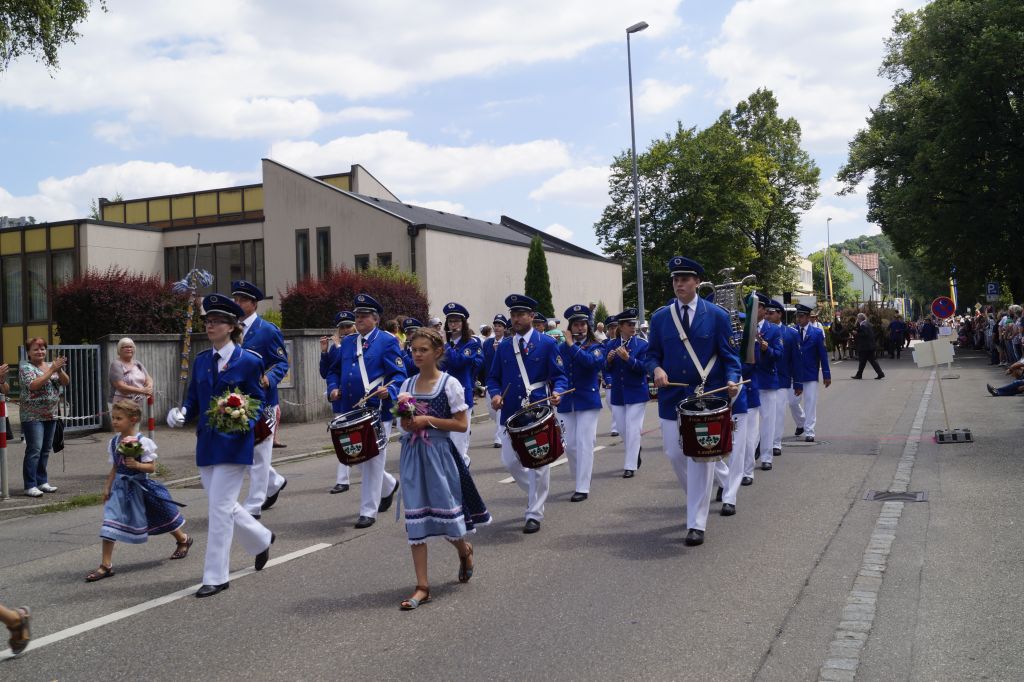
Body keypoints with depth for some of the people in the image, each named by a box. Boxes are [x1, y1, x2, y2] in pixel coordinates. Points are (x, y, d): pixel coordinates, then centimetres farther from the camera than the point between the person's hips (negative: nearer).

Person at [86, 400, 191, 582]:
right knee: (110, 524, -9)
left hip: (140, 487, -4)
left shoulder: (143, 442, -17)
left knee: (160, 519, 14)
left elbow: (152, 467, -15)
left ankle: (183, 540, 40)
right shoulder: (114, 442, 1)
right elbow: (115, 468, 10)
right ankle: (106, 565, -4)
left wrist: (137, 465, -31)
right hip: (120, 487, 4)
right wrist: (107, 487, 6)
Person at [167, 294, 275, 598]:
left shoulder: (248, 361, -7)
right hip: (207, 444, 7)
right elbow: (193, 401, 11)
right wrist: (180, 413, -10)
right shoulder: (201, 361, 10)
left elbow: (257, 404, -5)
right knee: (223, 505, 14)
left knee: (220, 507, -7)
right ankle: (262, 539, 40)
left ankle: (216, 577, 3)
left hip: (234, 444, -6)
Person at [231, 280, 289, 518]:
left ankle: (253, 507, 6)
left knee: (258, 454, 0)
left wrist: (268, 379, -27)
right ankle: (275, 482, 36)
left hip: (262, 401, -7)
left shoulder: (268, 330, -8)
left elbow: (282, 363, -8)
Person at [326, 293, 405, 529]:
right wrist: (334, 388, 2)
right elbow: (335, 370, 21)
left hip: (377, 411, -6)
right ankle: (389, 485, 39)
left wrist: (388, 390, -27)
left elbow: (399, 374, -8)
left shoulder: (387, 341, -4)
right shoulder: (347, 341, 14)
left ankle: (368, 511, 6)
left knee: (373, 461, -2)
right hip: (350, 411, 6)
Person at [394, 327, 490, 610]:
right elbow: (405, 426, 10)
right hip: (412, 456, 4)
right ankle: (422, 587, 6)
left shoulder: (450, 383, -7)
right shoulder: (407, 385, 6)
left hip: (439, 454, -4)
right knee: (415, 521, 1)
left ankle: (464, 551, 39)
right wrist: (405, 414, -11)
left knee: (447, 514, 3)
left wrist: (429, 420, -16)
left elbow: (462, 424, -10)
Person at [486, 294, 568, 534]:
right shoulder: (504, 346, 8)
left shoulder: (546, 343, -2)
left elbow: (559, 376, -2)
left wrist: (557, 393, -22)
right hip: (511, 413, 4)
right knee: (509, 460, 7)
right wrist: (495, 394, -8)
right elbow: (494, 377, 12)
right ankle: (536, 492, 33)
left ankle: (534, 514, 8)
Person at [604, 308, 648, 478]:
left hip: (637, 394, -4)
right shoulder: (611, 345, 4)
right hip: (617, 394, 4)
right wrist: (609, 360, -15)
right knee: (624, 430, 12)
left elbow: (644, 368, -14)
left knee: (633, 430, -5)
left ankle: (631, 466, 1)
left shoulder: (642, 344, -5)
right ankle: (635, 458, 32)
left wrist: (628, 358, -26)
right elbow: (607, 370, 5)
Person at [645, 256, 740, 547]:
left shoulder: (717, 315, -2)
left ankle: (696, 524, 3)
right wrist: (656, 369, -13)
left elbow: (728, 356, 0)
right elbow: (653, 354, 9)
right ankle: (697, 501, 36)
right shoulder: (660, 317, 5)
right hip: (672, 397, 3)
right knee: (675, 455, 8)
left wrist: (732, 380, -18)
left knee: (701, 458, -4)